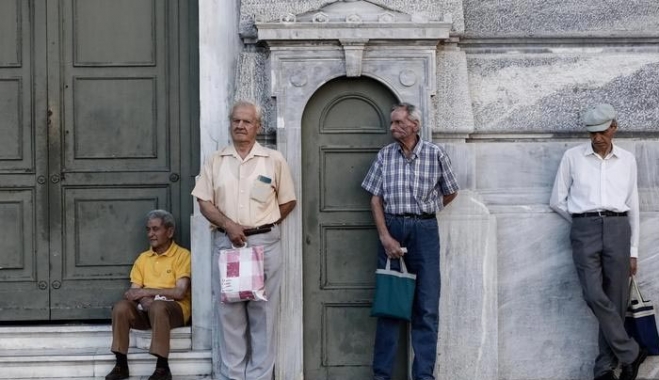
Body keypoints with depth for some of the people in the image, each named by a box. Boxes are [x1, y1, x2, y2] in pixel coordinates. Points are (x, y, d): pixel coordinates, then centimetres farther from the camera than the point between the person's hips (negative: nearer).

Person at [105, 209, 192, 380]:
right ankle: (121, 365, -19)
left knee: (157, 306, -38)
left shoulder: (182, 255, -1)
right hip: (146, 309, 5)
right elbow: (134, 291, 8)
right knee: (121, 306, -25)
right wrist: (143, 300, -17)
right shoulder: (143, 258, 15)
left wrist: (146, 291, -14)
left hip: (174, 308, -5)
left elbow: (180, 292, -12)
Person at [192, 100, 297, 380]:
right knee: (229, 311, 4)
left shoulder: (274, 160, 3)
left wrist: (263, 225, 3)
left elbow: (288, 201, 8)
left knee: (262, 312, 0)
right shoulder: (215, 161, 8)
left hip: (264, 243, -1)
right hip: (226, 243, 2)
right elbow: (204, 202, 4)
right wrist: (229, 225, -10)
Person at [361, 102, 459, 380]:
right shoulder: (384, 155, 4)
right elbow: (375, 199, 2)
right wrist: (385, 236, -8)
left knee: (427, 307, 0)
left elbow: (450, 193, 11)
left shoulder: (435, 154, -1)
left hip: (424, 229, -1)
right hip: (390, 228, 1)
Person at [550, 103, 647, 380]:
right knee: (595, 296, -15)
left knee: (615, 300, 0)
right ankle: (631, 354, -1)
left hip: (618, 230, 2)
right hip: (585, 231, -2)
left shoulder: (627, 160, 11)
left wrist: (633, 251, 12)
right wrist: (585, 222, 9)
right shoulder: (572, 157, 6)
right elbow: (557, 201, 9)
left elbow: (633, 207, 14)